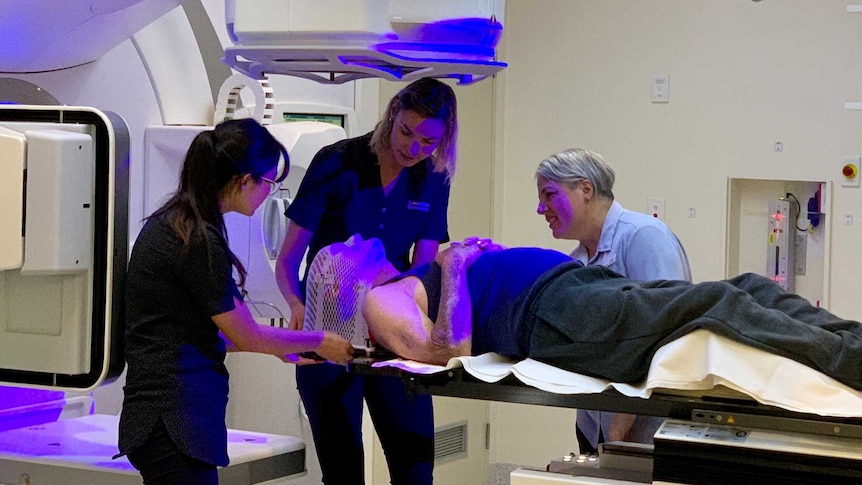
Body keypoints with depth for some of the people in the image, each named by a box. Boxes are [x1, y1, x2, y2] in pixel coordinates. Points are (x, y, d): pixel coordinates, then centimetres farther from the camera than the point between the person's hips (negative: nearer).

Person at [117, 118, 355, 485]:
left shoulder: (168, 224, 13)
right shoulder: (198, 241, -16)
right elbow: (247, 337, -7)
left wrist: (276, 344, 27)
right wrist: (318, 342, 8)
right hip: (172, 423, -10)